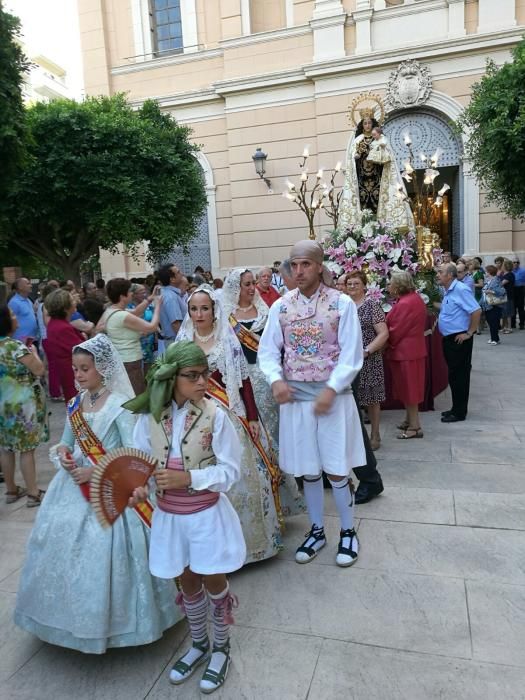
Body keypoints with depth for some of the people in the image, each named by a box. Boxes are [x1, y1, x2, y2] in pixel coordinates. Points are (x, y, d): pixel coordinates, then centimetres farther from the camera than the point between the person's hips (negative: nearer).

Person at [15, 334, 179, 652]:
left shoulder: (119, 406, -16)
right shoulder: (75, 404, 4)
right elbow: (67, 442, 14)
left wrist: (96, 472, -22)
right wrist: (62, 453, -8)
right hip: (74, 487, 7)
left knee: (102, 553, -2)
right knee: (63, 544, 13)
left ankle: (110, 618, 23)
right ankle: (75, 615, 36)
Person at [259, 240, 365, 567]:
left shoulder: (342, 303, -7)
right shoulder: (280, 307, 2)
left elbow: (351, 354, -9)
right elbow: (268, 350, 4)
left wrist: (330, 390, -19)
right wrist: (276, 379, -14)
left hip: (333, 396, -3)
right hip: (296, 397, 3)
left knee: (336, 469, 6)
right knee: (308, 470, 13)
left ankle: (348, 532, 28)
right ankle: (317, 531, 33)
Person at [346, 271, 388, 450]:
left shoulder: (372, 305, -4)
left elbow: (383, 333, -10)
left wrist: (366, 351, -18)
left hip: (368, 360, -3)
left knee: (372, 399, 7)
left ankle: (375, 435, 22)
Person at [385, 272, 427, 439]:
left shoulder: (405, 304, -22)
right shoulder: (414, 298, 11)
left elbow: (395, 331, -21)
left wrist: (386, 344, -6)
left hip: (406, 351, -10)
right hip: (411, 348, 10)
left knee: (408, 387, -2)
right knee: (408, 386, 18)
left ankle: (414, 426, 7)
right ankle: (409, 420, 30)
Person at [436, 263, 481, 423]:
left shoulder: (460, 290, -18)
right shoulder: (448, 291, 11)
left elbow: (476, 311, -22)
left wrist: (469, 333, -19)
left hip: (459, 340, -9)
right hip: (449, 339, 9)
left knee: (459, 376, -1)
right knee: (454, 375, 16)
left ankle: (459, 412, 9)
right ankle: (456, 408, 27)